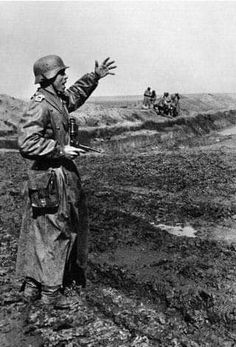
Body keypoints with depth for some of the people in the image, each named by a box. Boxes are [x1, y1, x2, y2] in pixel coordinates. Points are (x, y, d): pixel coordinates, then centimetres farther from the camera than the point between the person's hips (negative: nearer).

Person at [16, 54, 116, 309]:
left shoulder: (58, 99, 11)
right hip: (51, 177, -10)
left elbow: (75, 95, 34)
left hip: (63, 173, 10)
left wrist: (95, 77, 28)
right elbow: (27, 143, -24)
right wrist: (61, 150, -20)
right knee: (54, 232, -1)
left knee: (36, 231, 15)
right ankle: (50, 291, 12)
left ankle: (31, 285, 28)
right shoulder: (39, 106, -18)